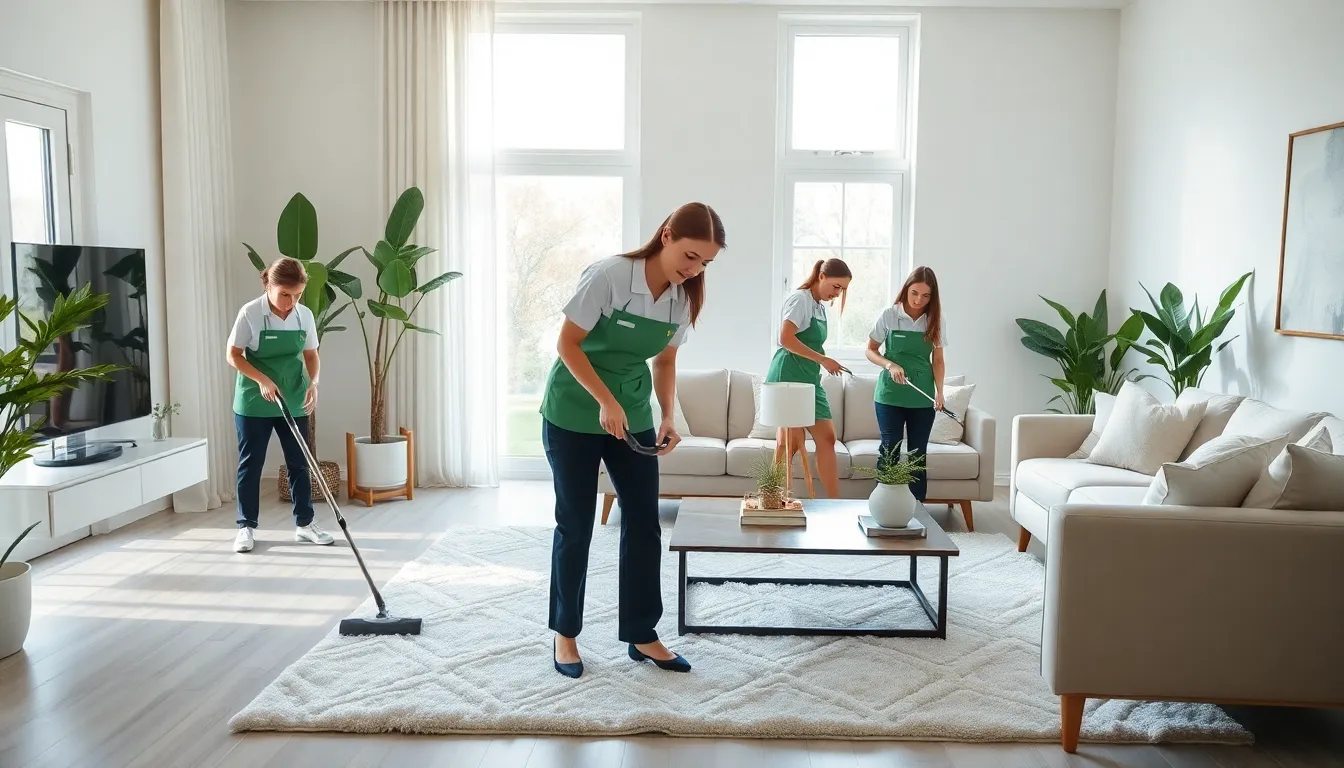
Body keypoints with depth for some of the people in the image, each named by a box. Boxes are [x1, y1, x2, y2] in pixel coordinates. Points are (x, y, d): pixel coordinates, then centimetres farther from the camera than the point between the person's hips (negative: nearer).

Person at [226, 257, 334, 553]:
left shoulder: (305, 315, -4)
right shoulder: (250, 313, -15)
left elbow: (311, 355, 6)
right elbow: (233, 355, -10)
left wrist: (313, 383, -12)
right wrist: (262, 380, -22)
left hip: (293, 401, 4)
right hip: (254, 402, -4)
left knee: (299, 463, 8)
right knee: (250, 464, 6)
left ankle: (304, 524, 19)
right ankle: (246, 527, 17)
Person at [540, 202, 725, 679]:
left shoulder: (683, 297, -4)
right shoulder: (609, 275, -22)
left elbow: (665, 361, 8)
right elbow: (567, 344, -17)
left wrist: (667, 417, -5)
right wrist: (605, 402, -23)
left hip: (633, 415, 5)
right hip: (573, 413, -5)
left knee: (644, 523, 4)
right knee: (576, 525, 3)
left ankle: (641, 635, 17)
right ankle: (565, 634, 20)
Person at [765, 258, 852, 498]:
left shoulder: (821, 307, 18)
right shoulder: (800, 299, -8)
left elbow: (811, 344, 15)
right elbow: (786, 339, -20)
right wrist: (823, 360, -17)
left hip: (809, 379, 9)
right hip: (789, 377, -9)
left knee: (827, 438, 6)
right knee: (790, 442, -9)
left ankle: (835, 502, 11)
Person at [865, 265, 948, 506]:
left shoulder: (936, 321, 1)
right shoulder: (889, 316, -6)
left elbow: (937, 360, 7)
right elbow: (870, 350, 0)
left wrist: (939, 391, -5)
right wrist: (890, 365, -18)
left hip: (922, 398, 2)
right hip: (890, 394, -2)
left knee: (918, 453, 6)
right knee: (890, 450, 0)